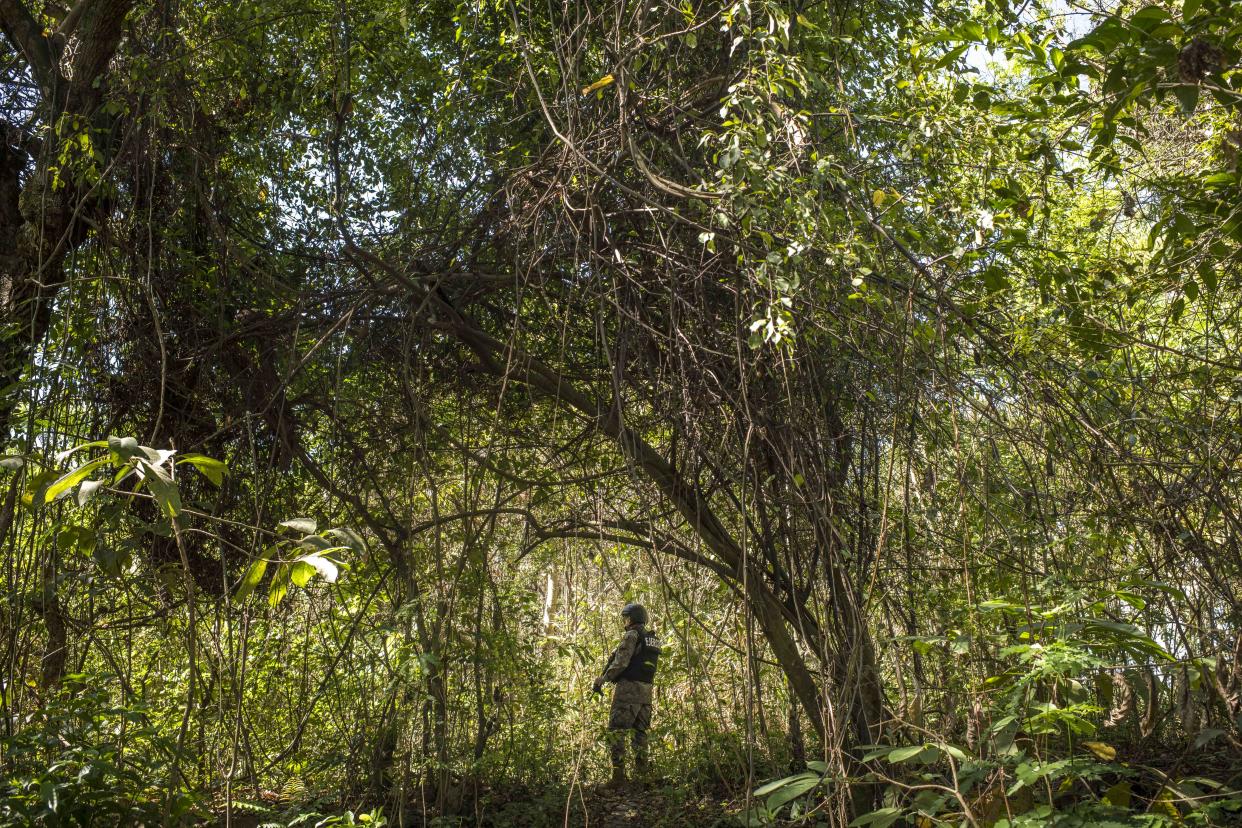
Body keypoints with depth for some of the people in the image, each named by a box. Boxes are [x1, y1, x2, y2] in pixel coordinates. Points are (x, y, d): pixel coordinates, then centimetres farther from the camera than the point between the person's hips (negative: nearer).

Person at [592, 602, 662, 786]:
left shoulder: (632, 635, -9)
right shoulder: (654, 639, 15)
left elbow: (620, 662, -17)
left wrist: (603, 680, -8)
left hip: (628, 689, -8)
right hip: (646, 692, 8)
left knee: (616, 732, -5)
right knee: (640, 733, 16)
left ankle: (618, 775, -10)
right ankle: (642, 773, 15)